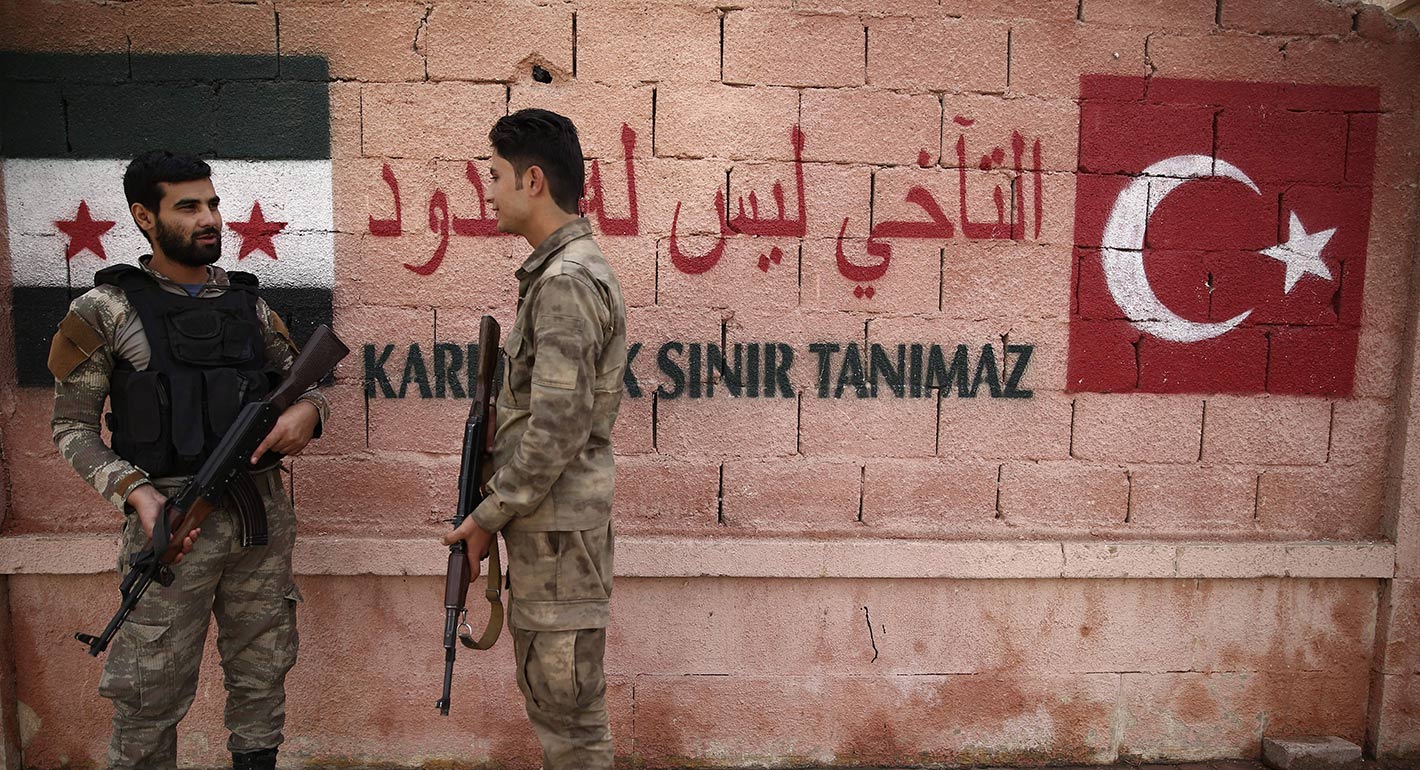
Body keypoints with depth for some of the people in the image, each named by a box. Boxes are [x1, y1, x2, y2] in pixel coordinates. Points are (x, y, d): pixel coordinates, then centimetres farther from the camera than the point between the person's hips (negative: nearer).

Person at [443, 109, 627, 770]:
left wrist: (486, 516, -11)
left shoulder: (565, 283, -19)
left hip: (556, 527, -10)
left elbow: (554, 433, -23)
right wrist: (497, 505, 14)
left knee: (568, 709, 3)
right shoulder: (565, 270, 13)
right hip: (550, 521, 10)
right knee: (550, 695, 21)